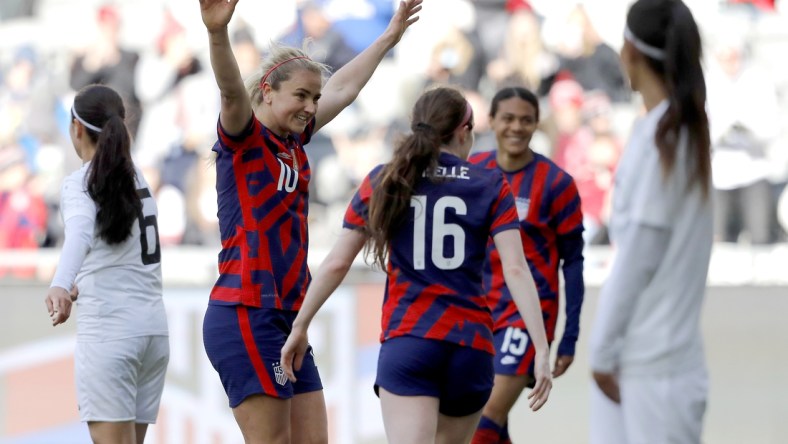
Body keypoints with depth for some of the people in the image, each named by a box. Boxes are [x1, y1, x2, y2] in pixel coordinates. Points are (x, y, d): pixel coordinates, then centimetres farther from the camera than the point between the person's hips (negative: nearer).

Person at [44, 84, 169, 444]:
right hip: (154, 327, 7)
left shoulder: (80, 183, -8)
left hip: (108, 332, -7)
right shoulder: (136, 178, 14)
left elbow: (80, 233, -29)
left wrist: (60, 285, -46)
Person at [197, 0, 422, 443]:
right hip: (247, 317, -9)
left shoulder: (293, 142, 16)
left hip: (287, 321, 9)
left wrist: (390, 36, 41)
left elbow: (343, 88, 30)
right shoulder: (245, 137, -6)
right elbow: (231, 90, -27)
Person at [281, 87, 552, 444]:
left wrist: (299, 327, 17)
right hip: (472, 345, 2)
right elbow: (516, 270, -4)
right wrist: (541, 349, -7)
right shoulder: (491, 186, 6)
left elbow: (336, 263, 8)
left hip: (407, 340, -1)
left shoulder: (382, 182, 8)